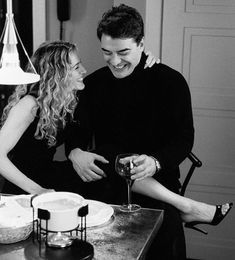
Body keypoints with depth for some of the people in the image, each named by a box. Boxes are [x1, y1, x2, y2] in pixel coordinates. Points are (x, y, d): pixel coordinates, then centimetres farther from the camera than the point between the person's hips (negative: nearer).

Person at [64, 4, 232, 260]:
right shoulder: (93, 83, 9)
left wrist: (156, 162, -26)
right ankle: (185, 207, -21)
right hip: (107, 178, 4)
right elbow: (77, 129, 8)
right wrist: (75, 152, -16)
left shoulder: (170, 81, 0)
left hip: (157, 180, -3)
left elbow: (183, 138, -5)